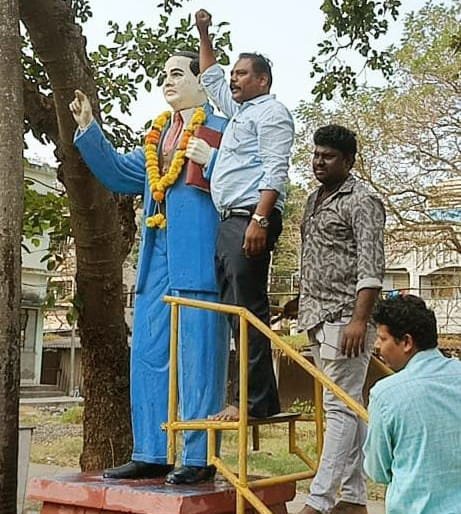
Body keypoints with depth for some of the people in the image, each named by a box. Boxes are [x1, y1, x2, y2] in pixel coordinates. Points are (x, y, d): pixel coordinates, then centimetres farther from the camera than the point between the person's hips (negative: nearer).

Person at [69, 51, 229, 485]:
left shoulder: (223, 129, 3)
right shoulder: (158, 137, 25)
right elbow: (119, 174, 26)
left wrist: (211, 161, -18)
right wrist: (88, 129, 20)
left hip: (198, 260, -8)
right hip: (157, 260, 8)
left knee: (199, 359, -5)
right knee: (147, 357, 8)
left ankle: (199, 459, 3)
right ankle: (150, 454, 17)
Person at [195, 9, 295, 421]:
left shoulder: (271, 112, 0)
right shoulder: (239, 111, 27)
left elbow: (275, 171, -14)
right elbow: (211, 78, 43)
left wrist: (259, 219, -24)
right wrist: (204, 34, 35)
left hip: (250, 219, -10)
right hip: (229, 221, 10)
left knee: (248, 309, -14)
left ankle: (254, 401, -14)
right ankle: (264, 399, 7)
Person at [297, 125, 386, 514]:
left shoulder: (362, 201, -6)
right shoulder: (315, 200, 19)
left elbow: (371, 267, -15)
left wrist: (359, 321, -22)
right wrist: (306, 311, 20)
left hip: (346, 319, -9)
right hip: (318, 319, 9)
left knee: (341, 407, -8)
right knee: (347, 408, 11)